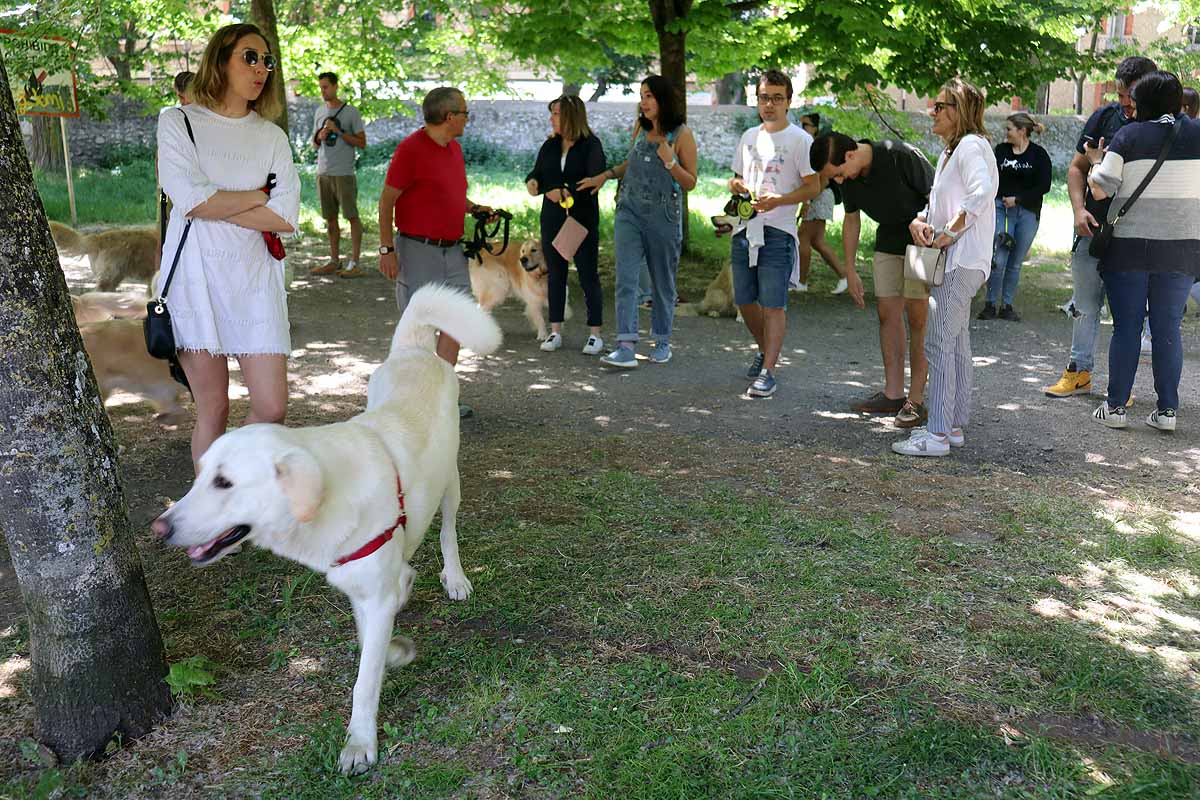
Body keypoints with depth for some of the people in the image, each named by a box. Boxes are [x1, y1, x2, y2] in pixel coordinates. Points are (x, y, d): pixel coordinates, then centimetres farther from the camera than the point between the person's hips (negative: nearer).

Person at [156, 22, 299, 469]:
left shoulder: (271, 136, 10)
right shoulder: (177, 123, 4)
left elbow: (286, 219, -3)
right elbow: (189, 199, -12)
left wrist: (214, 205, -8)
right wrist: (260, 195, -3)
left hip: (255, 280, 2)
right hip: (196, 277, -2)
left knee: (272, 408, -4)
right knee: (213, 410, 1)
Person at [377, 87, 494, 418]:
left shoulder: (454, 148, 13)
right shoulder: (411, 148, -12)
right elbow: (386, 201, -11)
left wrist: (474, 208, 10)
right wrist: (387, 249, -14)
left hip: (452, 250, 8)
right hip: (418, 250, -8)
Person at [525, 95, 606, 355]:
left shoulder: (591, 145, -6)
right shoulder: (550, 145, 10)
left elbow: (596, 179, -16)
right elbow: (538, 172, 13)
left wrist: (568, 192, -26)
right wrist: (532, 181, -11)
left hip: (583, 219, -5)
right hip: (552, 219, 5)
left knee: (588, 275, -1)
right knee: (555, 274, 9)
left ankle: (596, 334, 6)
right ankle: (555, 332, 16)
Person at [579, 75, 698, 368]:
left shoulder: (681, 134, -5)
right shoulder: (641, 128, 9)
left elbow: (690, 183, -4)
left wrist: (670, 161, -19)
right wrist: (604, 175, 17)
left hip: (664, 215, -3)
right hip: (629, 212, 3)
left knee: (663, 282, 9)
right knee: (626, 279, -9)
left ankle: (662, 342, 24)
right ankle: (626, 348, -14)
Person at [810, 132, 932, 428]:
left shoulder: (901, 156, -28)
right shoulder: (848, 176, -7)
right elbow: (852, 220, 8)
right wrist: (850, 270, 8)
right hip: (889, 239, 6)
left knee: (917, 315, -8)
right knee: (887, 312, 3)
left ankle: (916, 400, -3)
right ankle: (893, 394, 9)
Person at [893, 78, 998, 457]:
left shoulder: (971, 146, -11)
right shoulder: (948, 153, 20)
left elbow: (983, 191, -28)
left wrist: (950, 232, -23)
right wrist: (919, 221, 2)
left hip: (962, 261, -11)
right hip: (954, 261, 11)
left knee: (939, 342, -12)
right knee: (957, 343, 13)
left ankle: (937, 434, -11)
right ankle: (954, 425, 21)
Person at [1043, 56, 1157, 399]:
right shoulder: (1105, 117, 2)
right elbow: (1077, 168, 7)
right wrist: (1079, 209, -7)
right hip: (1092, 230, 2)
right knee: (1084, 306, 10)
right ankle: (1079, 373, 22)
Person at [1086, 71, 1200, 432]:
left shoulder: (1128, 136, -4)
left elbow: (1100, 190, -8)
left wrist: (1096, 161, 11)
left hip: (1129, 247, -2)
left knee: (1126, 328, 4)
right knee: (1168, 330, 7)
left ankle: (1115, 406, 7)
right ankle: (1167, 410, 10)